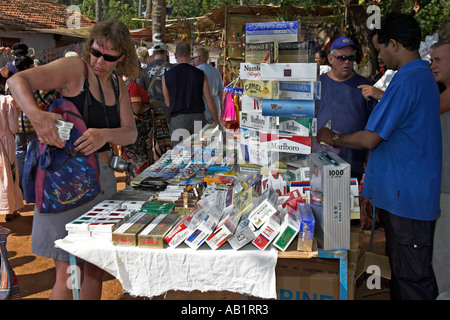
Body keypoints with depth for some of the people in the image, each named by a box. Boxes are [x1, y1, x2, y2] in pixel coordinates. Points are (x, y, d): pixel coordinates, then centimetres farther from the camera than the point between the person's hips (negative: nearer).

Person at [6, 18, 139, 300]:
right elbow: (17, 81, -19)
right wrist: (36, 115, -38)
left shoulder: (118, 86, 11)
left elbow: (130, 133, 1)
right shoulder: (75, 68, -8)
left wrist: (105, 135, -21)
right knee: (68, 273, -3)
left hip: (103, 177, 7)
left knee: (96, 266, 14)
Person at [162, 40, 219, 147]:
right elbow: (210, 101, 2)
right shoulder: (200, 74, 1)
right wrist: (216, 121, 11)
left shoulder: (166, 76, 1)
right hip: (198, 117, 1)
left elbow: (167, 103, 6)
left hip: (177, 119, 0)